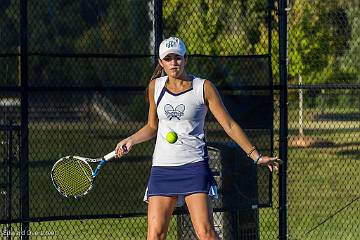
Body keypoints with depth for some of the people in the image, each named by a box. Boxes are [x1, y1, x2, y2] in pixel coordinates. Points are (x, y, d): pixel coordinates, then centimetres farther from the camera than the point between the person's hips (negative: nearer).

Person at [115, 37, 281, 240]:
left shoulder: (204, 87, -1)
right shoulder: (155, 87, 9)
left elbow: (230, 126, 0)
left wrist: (256, 155, -5)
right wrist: (130, 141, 6)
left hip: (194, 165, -3)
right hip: (162, 167, 3)